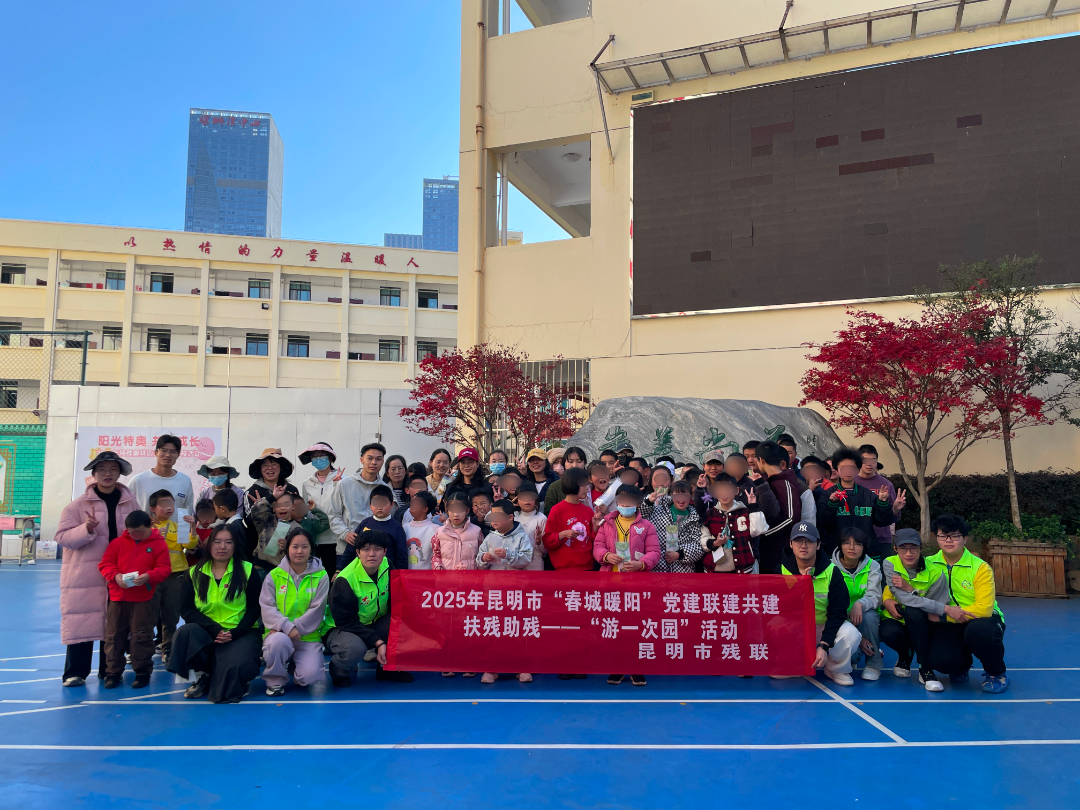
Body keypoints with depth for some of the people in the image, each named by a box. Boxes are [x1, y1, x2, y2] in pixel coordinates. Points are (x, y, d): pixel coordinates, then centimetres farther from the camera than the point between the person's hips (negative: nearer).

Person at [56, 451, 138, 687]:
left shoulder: (130, 503, 5)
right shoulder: (78, 504, -2)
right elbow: (62, 537, -6)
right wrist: (86, 529, -23)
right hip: (85, 574, -2)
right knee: (81, 620, -2)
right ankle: (75, 672, 10)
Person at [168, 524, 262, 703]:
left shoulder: (247, 571, 2)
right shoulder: (195, 573, 8)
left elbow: (254, 607, 0)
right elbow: (186, 609, -1)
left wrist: (235, 633, -16)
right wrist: (214, 629, -17)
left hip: (240, 633, -2)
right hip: (205, 634, 2)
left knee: (238, 665, -31)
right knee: (185, 632, -29)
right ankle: (203, 676, -2)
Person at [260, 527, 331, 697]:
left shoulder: (321, 576, 0)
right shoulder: (275, 575, 2)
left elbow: (316, 611, -6)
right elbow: (266, 607, -7)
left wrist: (296, 628, -18)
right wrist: (286, 627, -22)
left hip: (309, 636, 0)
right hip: (280, 633, 0)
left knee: (310, 676, -21)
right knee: (278, 641, -36)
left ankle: (295, 663, 18)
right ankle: (275, 680, -5)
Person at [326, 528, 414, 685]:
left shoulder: (387, 566, -7)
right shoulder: (344, 580, -24)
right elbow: (346, 621, -22)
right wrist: (378, 642, -29)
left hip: (375, 625, 5)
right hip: (342, 629, -5)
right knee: (354, 647, -38)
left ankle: (387, 667, 1)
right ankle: (339, 670, -2)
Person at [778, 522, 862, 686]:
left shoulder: (831, 572, -10)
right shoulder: (782, 570, -6)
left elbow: (837, 612, -12)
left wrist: (824, 645, -24)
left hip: (824, 627, 0)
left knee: (850, 634, -31)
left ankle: (835, 670, 1)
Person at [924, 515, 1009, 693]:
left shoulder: (980, 568, -10)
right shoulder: (929, 564, -2)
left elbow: (983, 609, -20)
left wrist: (940, 615, -22)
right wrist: (945, 609, -25)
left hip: (980, 620, -1)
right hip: (948, 625, 2)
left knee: (979, 630, -38)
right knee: (939, 659, -27)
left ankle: (996, 674, -4)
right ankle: (961, 665, 15)